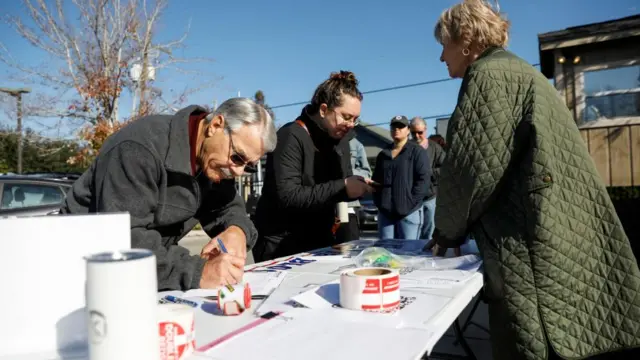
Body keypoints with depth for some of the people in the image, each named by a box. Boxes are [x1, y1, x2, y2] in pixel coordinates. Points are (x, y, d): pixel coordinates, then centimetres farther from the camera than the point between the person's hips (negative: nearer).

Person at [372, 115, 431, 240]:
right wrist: (378, 201, 6)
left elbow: (423, 179, -8)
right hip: (385, 212, 5)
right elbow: (375, 180, 21)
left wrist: (410, 202, -15)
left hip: (409, 212, -5)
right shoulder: (383, 154, 18)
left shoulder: (418, 151, 2)